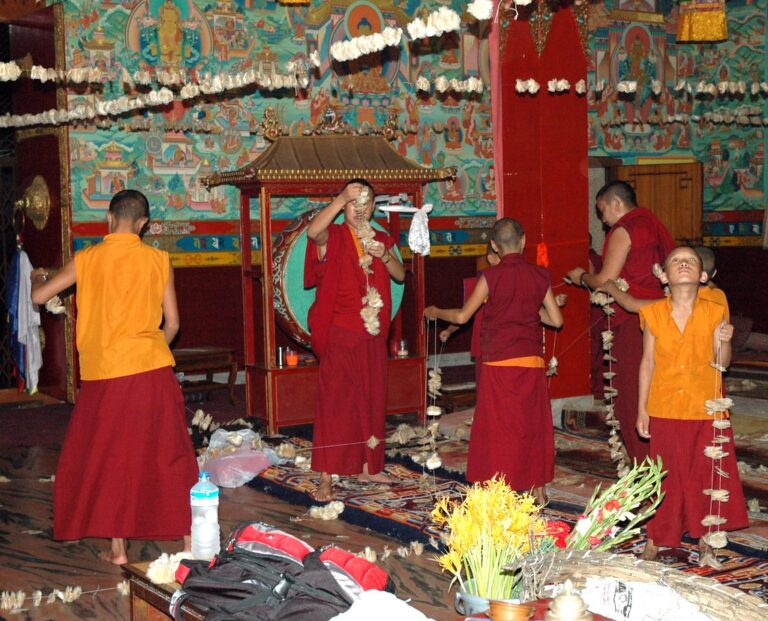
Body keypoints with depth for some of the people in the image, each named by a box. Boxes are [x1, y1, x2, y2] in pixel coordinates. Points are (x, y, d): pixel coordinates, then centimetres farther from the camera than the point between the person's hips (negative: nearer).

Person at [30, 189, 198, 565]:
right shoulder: (159, 260, 1)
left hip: (105, 375, 0)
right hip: (153, 370, 1)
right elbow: (172, 323, 3)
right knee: (169, 455, 9)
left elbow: (38, 296, 5)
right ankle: (188, 536, 13)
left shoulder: (87, 260, -1)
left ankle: (118, 547, 13)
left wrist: (37, 278, 28)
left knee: (108, 459, 11)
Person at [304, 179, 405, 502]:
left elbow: (400, 274, 8)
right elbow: (313, 230, -27)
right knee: (335, 401, -8)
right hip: (340, 334, -6)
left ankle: (368, 466, 25)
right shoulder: (333, 237, -4)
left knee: (372, 400, 12)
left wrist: (384, 255, -11)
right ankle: (325, 478, -8)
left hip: (373, 334, 6)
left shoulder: (380, 239, 14)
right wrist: (341, 198, -33)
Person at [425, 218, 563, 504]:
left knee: (498, 428, 4)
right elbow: (556, 319, 4)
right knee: (533, 424, 13)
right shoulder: (539, 276, 1)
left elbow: (462, 315, -5)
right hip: (532, 362, 3)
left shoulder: (490, 277, -8)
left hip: (499, 363, -3)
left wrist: (435, 312, 12)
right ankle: (538, 488, 20)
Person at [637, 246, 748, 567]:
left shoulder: (714, 312, -2)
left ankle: (704, 541, 21)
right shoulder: (654, 314, -1)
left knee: (707, 474, 7)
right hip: (665, 410, 0)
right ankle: (654, 540, 18)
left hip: (706, 409, 1)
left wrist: (724, 342, -21)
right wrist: (642, 409, 2)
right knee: (666, 476, 5)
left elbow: (720, 362, 0)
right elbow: (648, 362, 2)